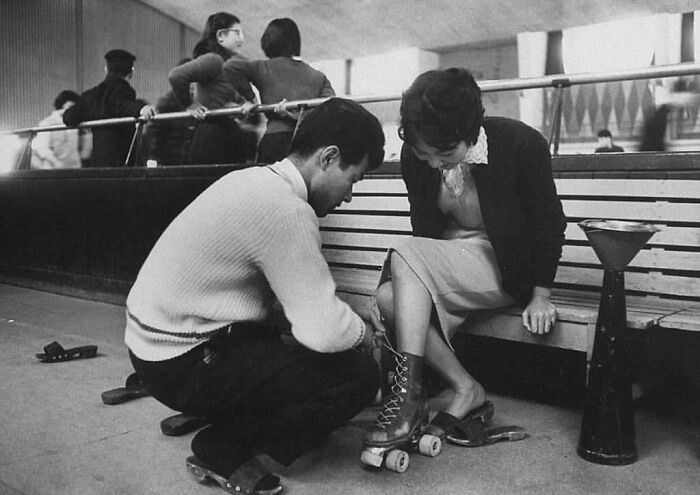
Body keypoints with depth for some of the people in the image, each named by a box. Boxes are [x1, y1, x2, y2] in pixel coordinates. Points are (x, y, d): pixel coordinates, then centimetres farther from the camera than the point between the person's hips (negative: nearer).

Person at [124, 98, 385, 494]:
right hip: (183, 367, -9)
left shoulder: (254, 179, 6)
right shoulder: (286, 210, -24)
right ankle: (224, 452, -1)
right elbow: (324, 331, -26)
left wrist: (351, 319, 5)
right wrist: (364, 331, -5)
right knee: (358, 374, -11)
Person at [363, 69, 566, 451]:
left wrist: (541, 296, -7)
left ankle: (408, 392, -27)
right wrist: (420, 284, -7)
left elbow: (549, 223, -7)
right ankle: (466, 390, -12)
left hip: (504, 268, -5)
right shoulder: (414, 155, -7)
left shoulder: (522, 144, -19)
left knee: (405, 256, -28)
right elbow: (424, 228, 5)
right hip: (448, 262, 5)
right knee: (388, 298, -23)